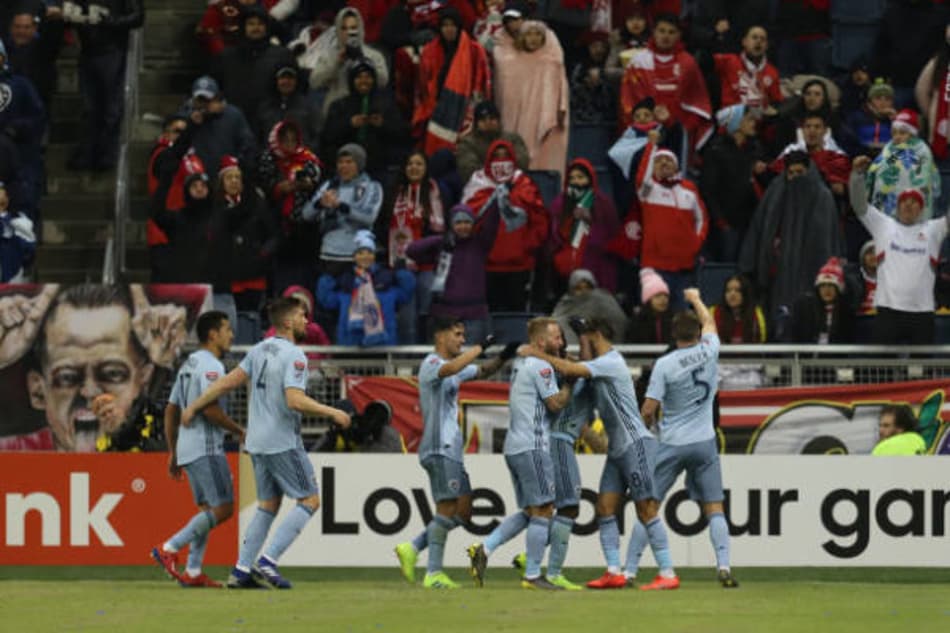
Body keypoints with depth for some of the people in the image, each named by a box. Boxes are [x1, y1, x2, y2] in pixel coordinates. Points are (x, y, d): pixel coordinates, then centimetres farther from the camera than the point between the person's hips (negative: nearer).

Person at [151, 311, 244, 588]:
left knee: (207, 509, 11)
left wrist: (173, 453, 22)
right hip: (206, 447, -10)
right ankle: (169, 549, -12)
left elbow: (171, 411, 20)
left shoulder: (188, 365, 19)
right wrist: (238, 431, -8)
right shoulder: (210, 366, -11)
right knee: (222, 509, -10)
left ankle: (192, 571, 6)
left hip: (187, 448, 10)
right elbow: (211, 410, -21)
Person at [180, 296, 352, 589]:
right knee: (309, 501, -1)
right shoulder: (293, 355, -15)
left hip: (258, 443, 8)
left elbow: (229, 381, 9)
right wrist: (333, 413, -17)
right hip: (283, 442, -8)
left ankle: (242, 570, 11)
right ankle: (268, 561, -10)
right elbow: (295, 401, -26)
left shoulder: (260, 350, 9)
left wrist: (194, 407, 17)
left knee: (268, 504, 16)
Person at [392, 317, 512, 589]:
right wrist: (481, 347, -24)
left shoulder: (455, 366, 20)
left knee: (463, 511, 8)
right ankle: (433, 574, -10)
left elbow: (482, 371, 29)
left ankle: (412, 549, 10)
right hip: (439, 448, -10)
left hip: (452, 449, 10)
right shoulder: (431, 364, -10)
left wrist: (503, 357, 9)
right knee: (448, 508, -11)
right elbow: (451, 369, -31)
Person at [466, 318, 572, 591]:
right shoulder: (541, 366, -11)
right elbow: (556, 403, -14)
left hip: (514, 445, 9)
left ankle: (484, 549, 4)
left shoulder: (519, 364, 18)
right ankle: (532, 576, -4)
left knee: (529, 511, 15)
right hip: (533, 447, -9)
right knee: (542, 511, -4)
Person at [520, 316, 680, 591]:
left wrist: (538, 355, -8)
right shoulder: (599, 367, 16)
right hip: (617, 448, 10)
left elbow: (571, 369, -20)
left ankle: (668, 574, -9)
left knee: (647, 510, -10)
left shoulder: (611, 363, -13)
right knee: (605, 508, 3)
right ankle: (614, 573, 3)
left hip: (636, 443, -10)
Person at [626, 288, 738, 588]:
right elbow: (709, 322, 22)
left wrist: (650, 428, 12)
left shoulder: (664, 364, -11)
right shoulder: (709, 352, -2)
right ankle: (724, 566, -10)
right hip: (704, 443, 2)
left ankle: (629, 571, 2)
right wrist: (696, 299, 39)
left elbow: (648, 411, -10)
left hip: (671, 445, -2)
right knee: (714, 508, 5)